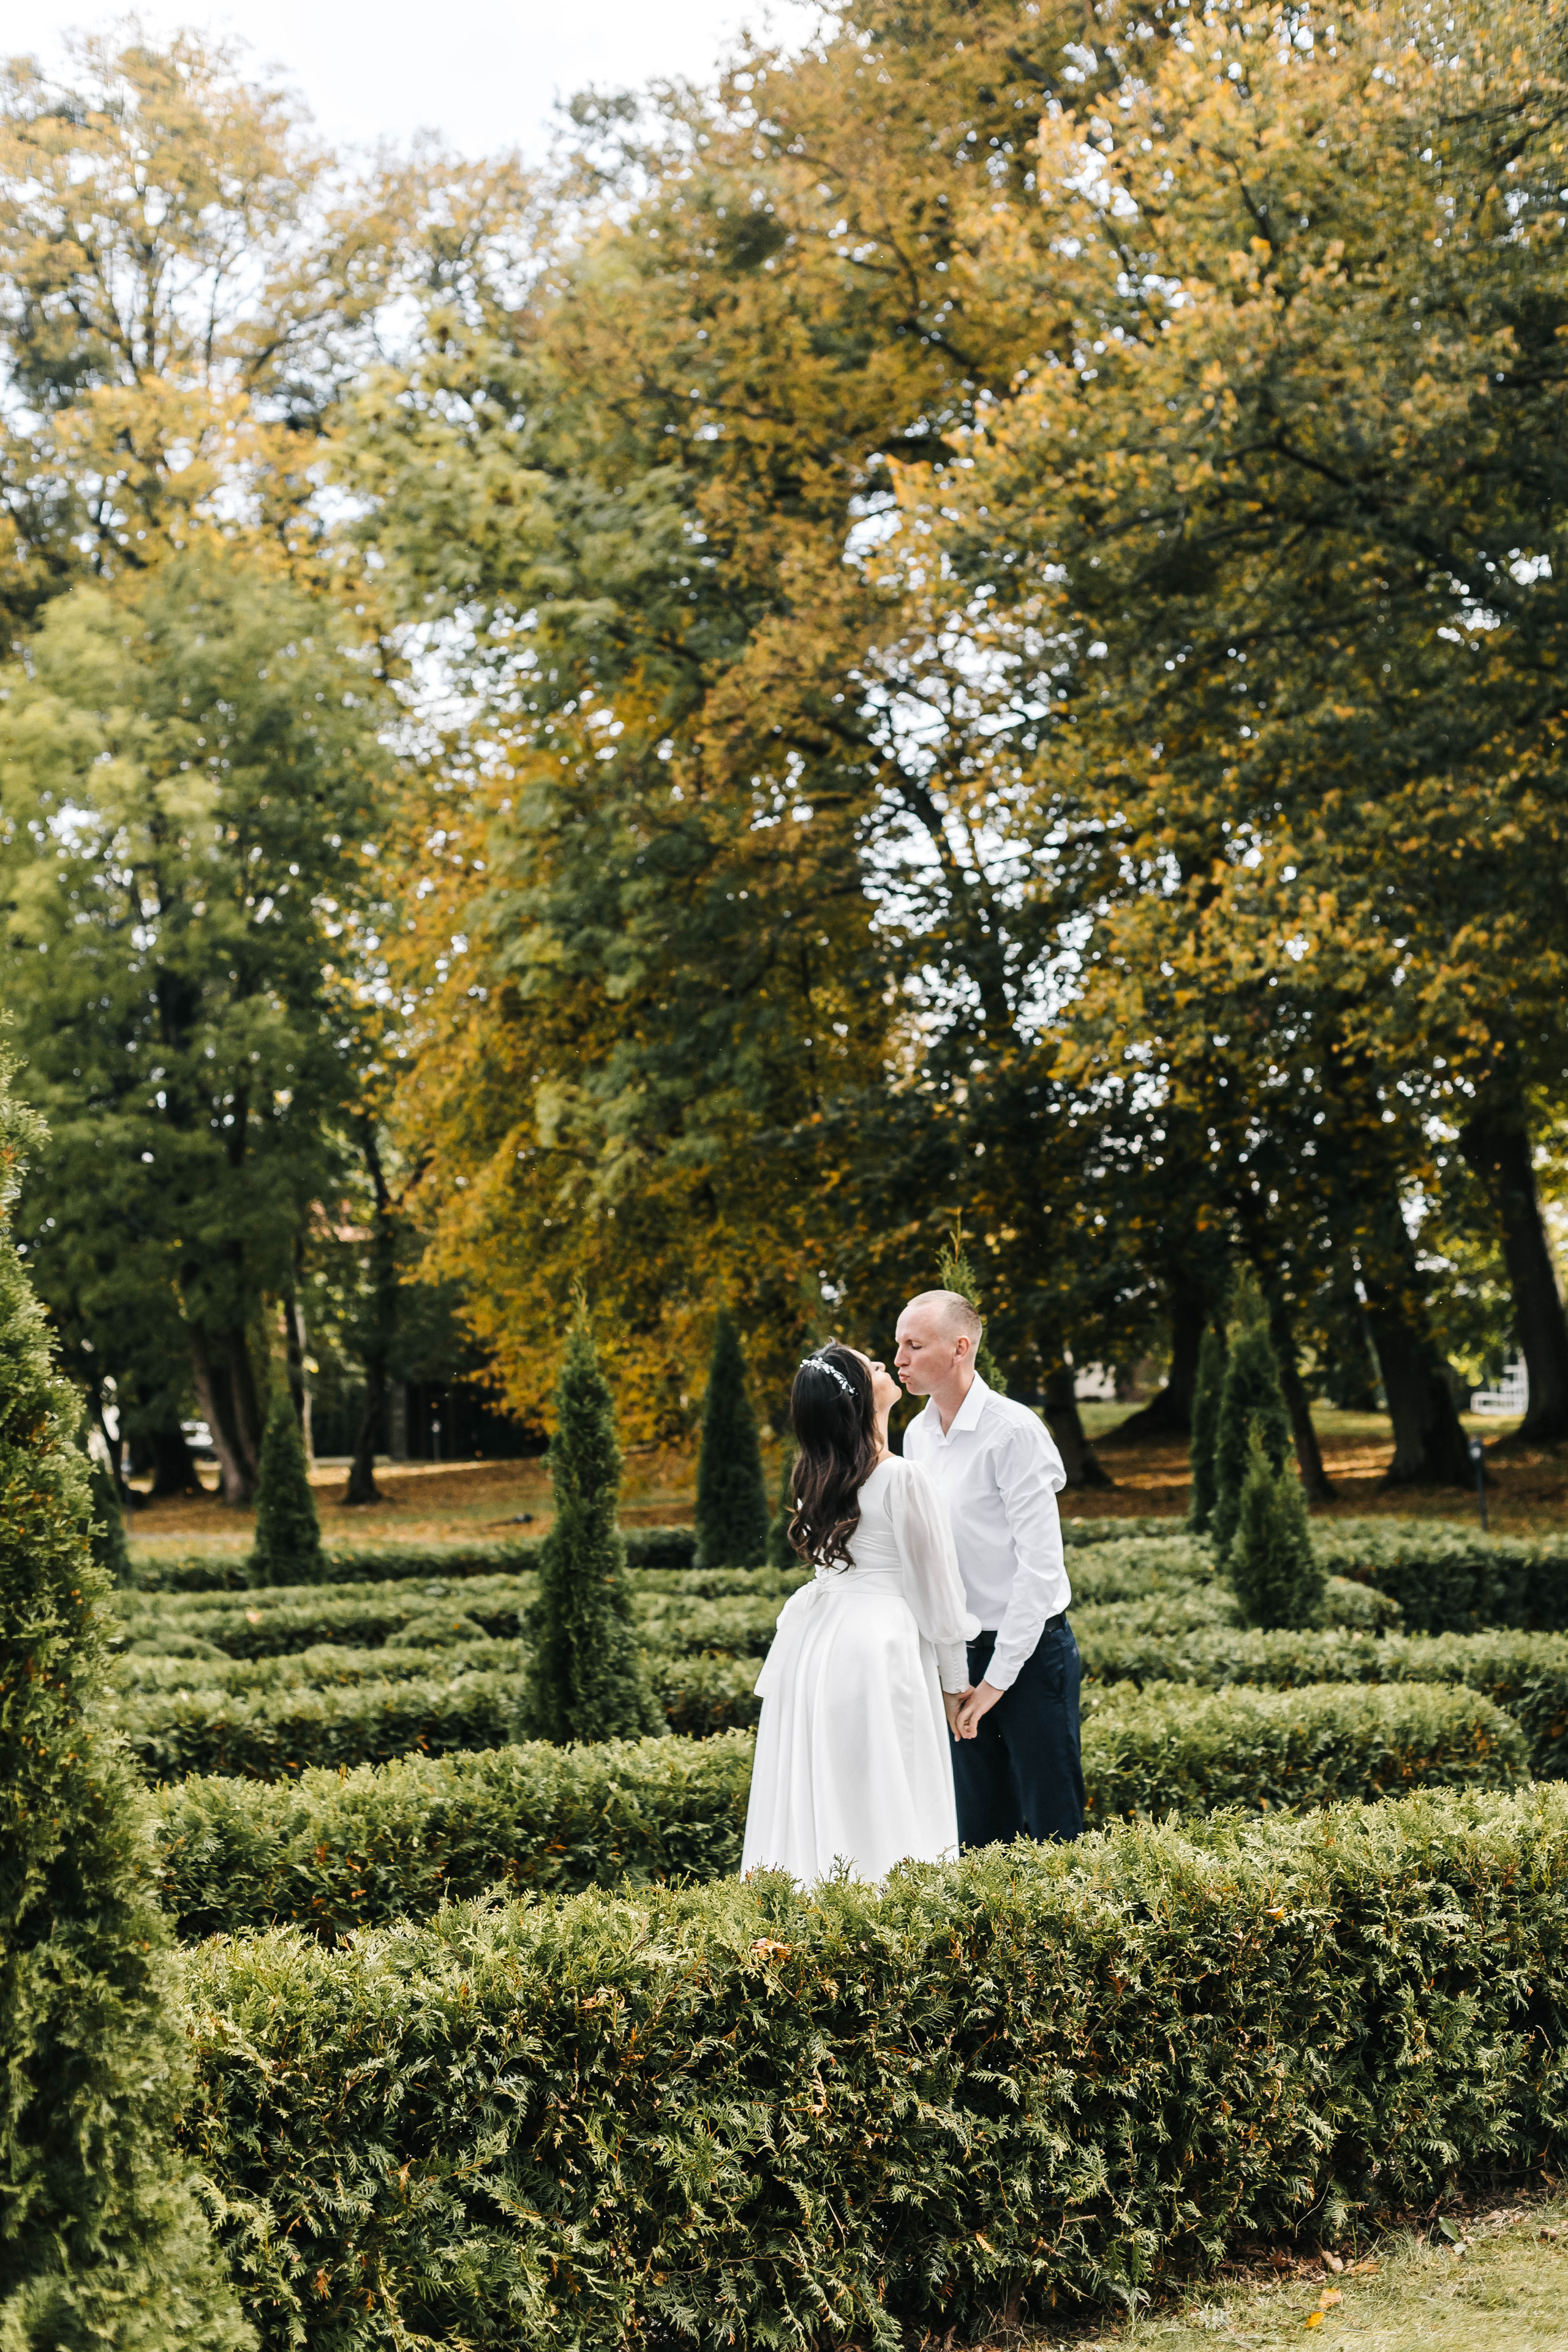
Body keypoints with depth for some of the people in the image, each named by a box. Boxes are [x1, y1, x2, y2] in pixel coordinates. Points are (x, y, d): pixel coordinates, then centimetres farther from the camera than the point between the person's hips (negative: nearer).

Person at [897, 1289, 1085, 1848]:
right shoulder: (917, 1435, 8)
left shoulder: (1014, 1431, -15)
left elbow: (1040, 1566, -17)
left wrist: (998, 1677, -15)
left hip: (1030, 1651, -7)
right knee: (976, 1834, 11)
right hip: (960, 1655, 7)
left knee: (1049, 1828, -1)